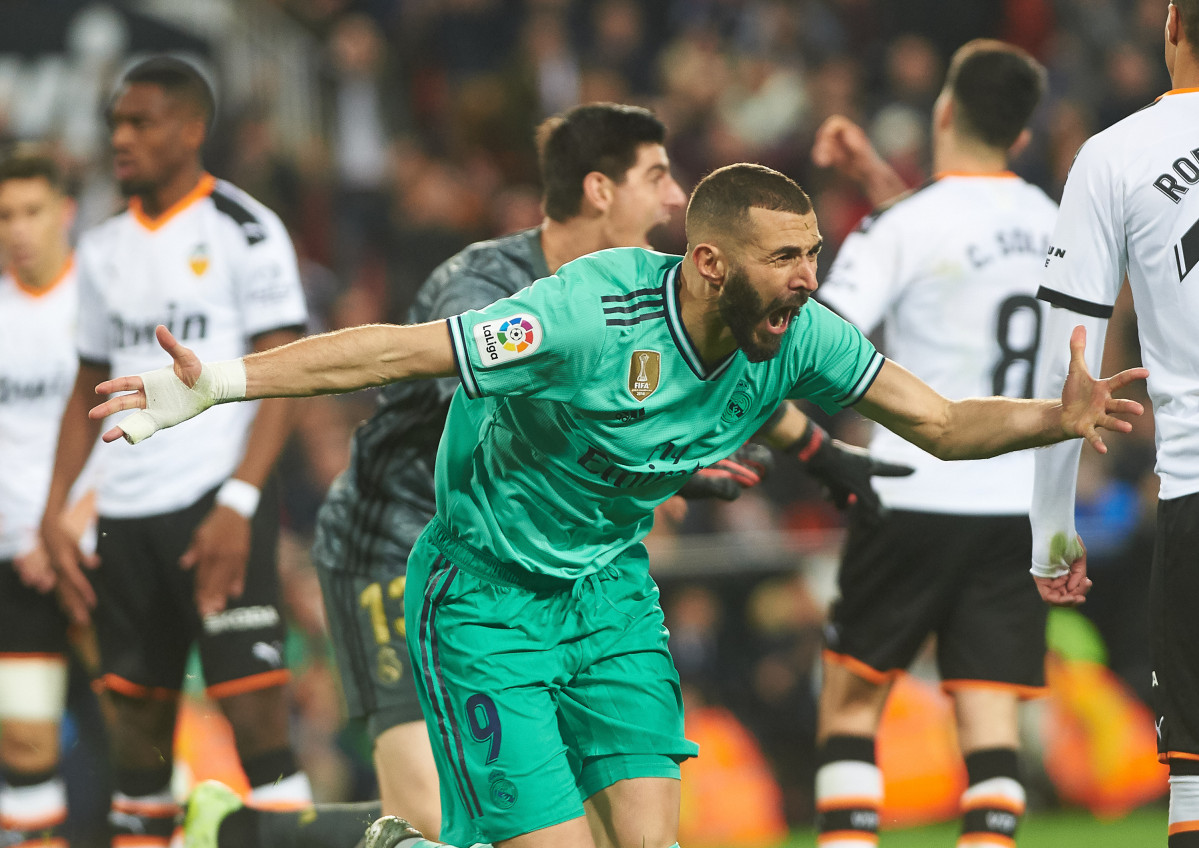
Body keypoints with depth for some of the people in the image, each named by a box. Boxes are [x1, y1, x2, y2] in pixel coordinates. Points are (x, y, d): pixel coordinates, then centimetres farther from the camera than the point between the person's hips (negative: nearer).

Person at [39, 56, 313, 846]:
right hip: (126, 515, 6)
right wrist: (55, 515, 11)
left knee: (255, 709, -12)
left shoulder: (245, 231, -4)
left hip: (218, 508, -6)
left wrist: (237, 503, -19)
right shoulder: (105, 249, 15)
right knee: (135, 721, 7)